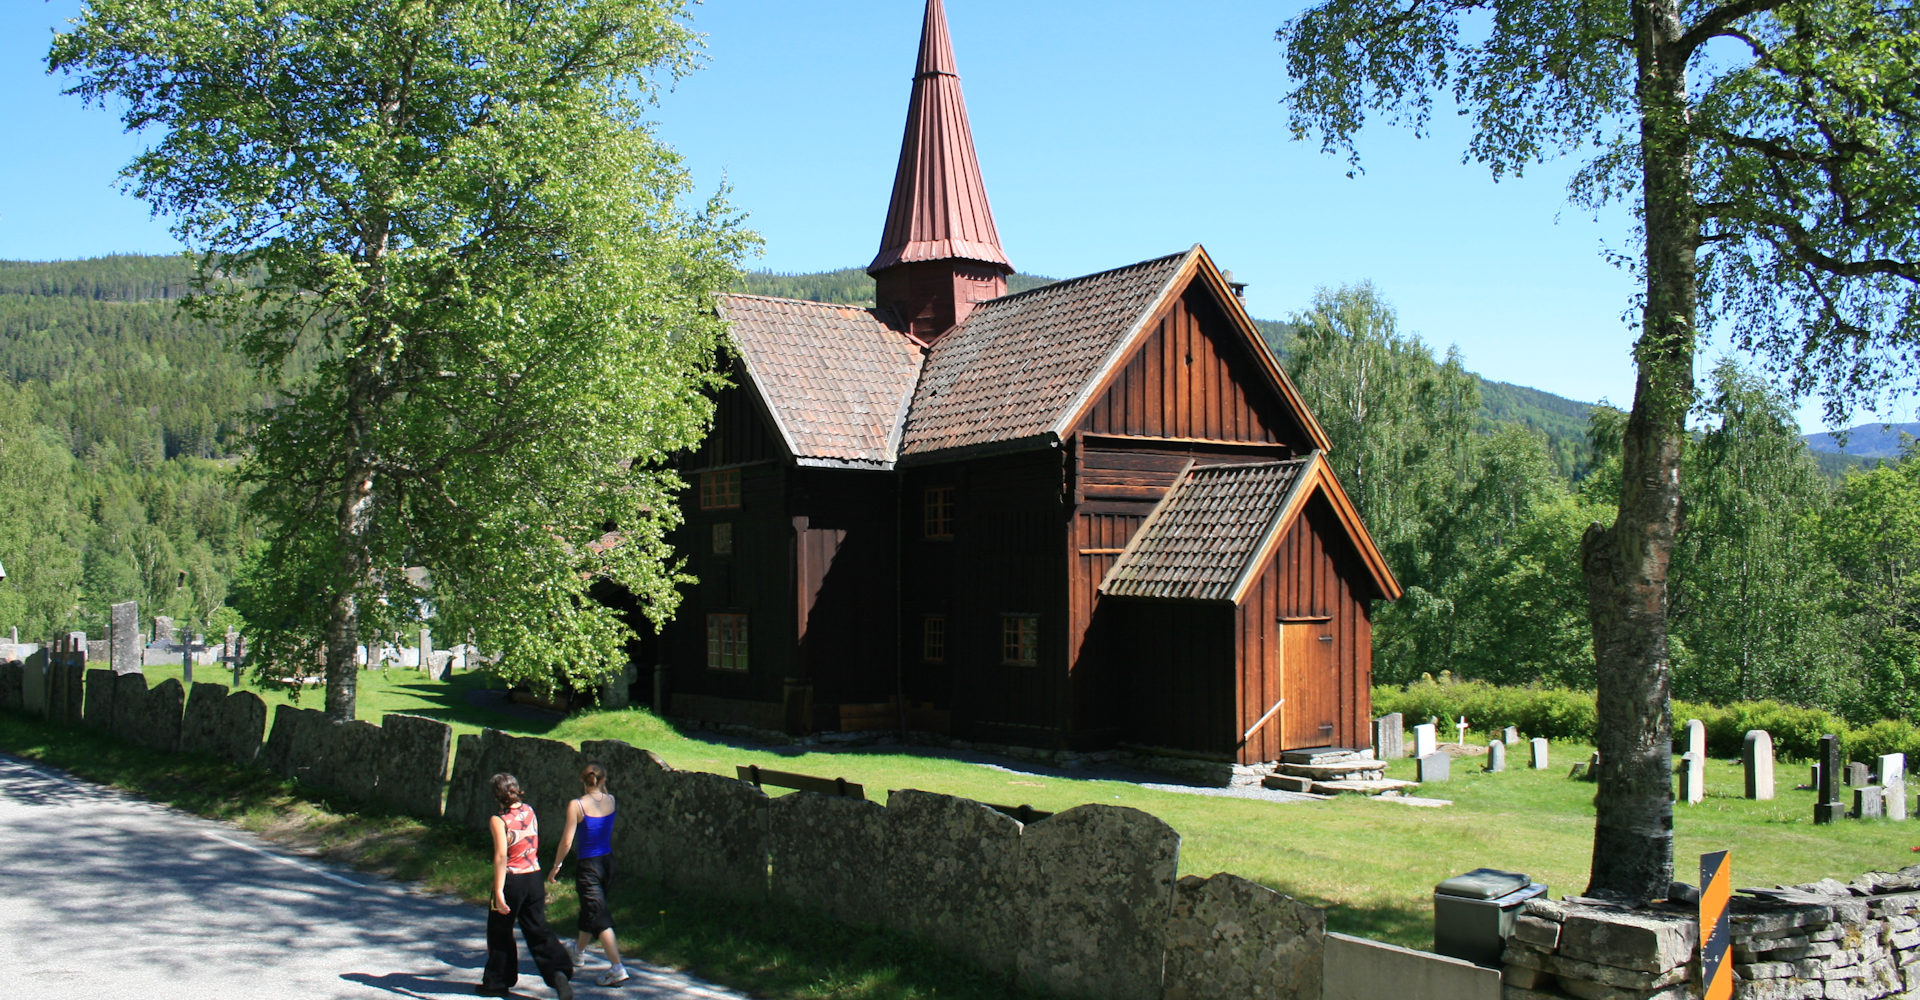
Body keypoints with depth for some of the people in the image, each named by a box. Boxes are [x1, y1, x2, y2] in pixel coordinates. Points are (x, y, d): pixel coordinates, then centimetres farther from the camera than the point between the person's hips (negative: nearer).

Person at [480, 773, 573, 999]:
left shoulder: (498, 820, -13)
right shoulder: (529, 811, 4)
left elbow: (501, 855, -22)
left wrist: (498, 891, -23)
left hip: (511, 880, -5)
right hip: (534, 878, 5)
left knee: (499, 933, 14)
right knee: (538, 931, 8)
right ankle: (558, 971, -11)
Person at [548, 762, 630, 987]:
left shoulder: (577, 805, -16)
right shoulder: (610, 800, -3)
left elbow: (566, 842, -14)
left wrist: (556, 865, -2)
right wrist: (601, 786, 16)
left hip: (588, 865, -6)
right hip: (607, 862, 6)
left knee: (598, 917, -4)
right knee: (591, 909, 27)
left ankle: (617, 968, -12)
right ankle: (579, 949, 50)